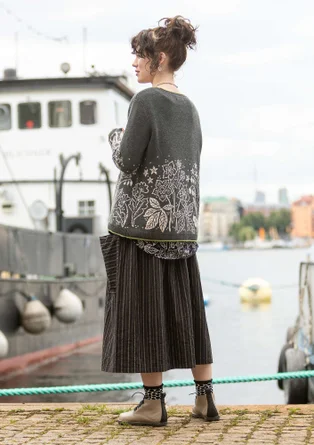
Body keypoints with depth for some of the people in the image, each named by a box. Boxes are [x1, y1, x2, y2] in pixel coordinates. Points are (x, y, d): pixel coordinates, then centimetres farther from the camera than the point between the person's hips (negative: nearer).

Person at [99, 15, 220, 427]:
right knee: (185, 306, 10)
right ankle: (205, 397, 12)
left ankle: (153, 402, 2)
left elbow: (127, 160, -15)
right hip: (181, 221, 7)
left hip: (142, 218, -7)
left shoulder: (145, 99, -10)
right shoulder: (189, 107, 12)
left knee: (142, 305, -1)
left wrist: (116, 137, 6)